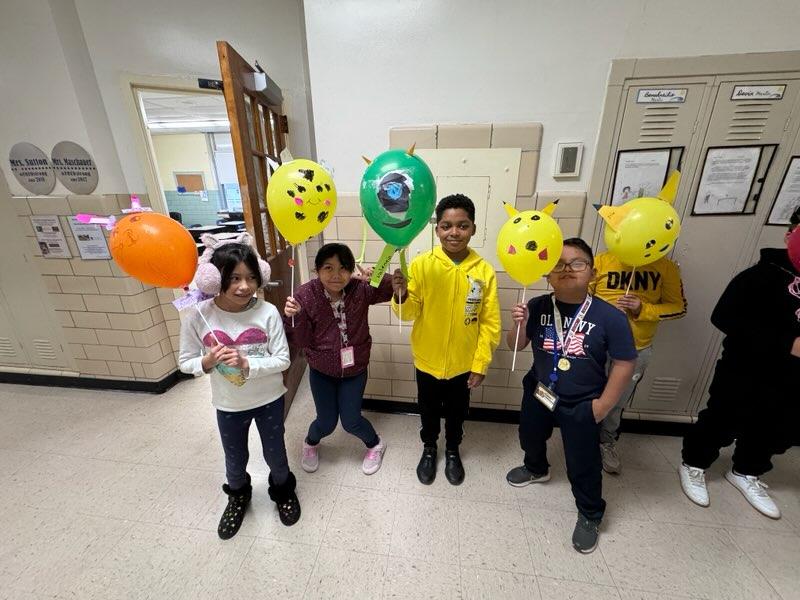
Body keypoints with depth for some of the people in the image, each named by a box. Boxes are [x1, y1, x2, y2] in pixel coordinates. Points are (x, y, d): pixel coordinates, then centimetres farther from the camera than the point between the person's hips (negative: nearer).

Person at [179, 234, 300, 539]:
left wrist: (247, 364, -29)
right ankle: (238, 496, 59)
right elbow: (185, 362, -4)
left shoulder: (267, 312, -22)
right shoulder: (198, 317, -18)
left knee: (275, 456, 20)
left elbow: (283, 360, -16)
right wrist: (207, 361, -25)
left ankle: (283, 491, 53)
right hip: (228, 406, 2)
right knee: (235, 461, 25)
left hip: (269, 400, -1)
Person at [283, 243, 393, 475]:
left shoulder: (360, 289, -19)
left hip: (355, 370, 0)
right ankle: (310, 443, 50)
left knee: (351, 421, 8)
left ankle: (375, 444, 43)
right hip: (321, 371, 1)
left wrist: (379, 278, -35)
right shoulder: (305, 295, -19)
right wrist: (294, 316, -33)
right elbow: (300, 341, -14)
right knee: (326, 423, 11)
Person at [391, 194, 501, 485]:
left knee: (457, 411, 24)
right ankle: (429, 449, 51)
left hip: (464, 362, 1)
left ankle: (453, 451, 52)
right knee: (429, 410, 23)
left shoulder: (484, 270, -11)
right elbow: (409, 313, -11)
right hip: (428, 360, 0)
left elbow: (490, 323, -5)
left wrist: (480, 363, -5)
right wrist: (401, 296, -33)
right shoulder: (421, 264, -13)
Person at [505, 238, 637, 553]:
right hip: (538, 393, 4)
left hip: (581, 404, -3)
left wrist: (603, 405, -11)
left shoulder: (610, 317, -21)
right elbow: (516, 345, -6)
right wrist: (520, 325, -27)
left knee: (582, 463, 13)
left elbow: (624, 364, -12)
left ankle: (590, 515, 43)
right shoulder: (538, 306, -15)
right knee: (530, 439, 27)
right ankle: (536, 469, 61)